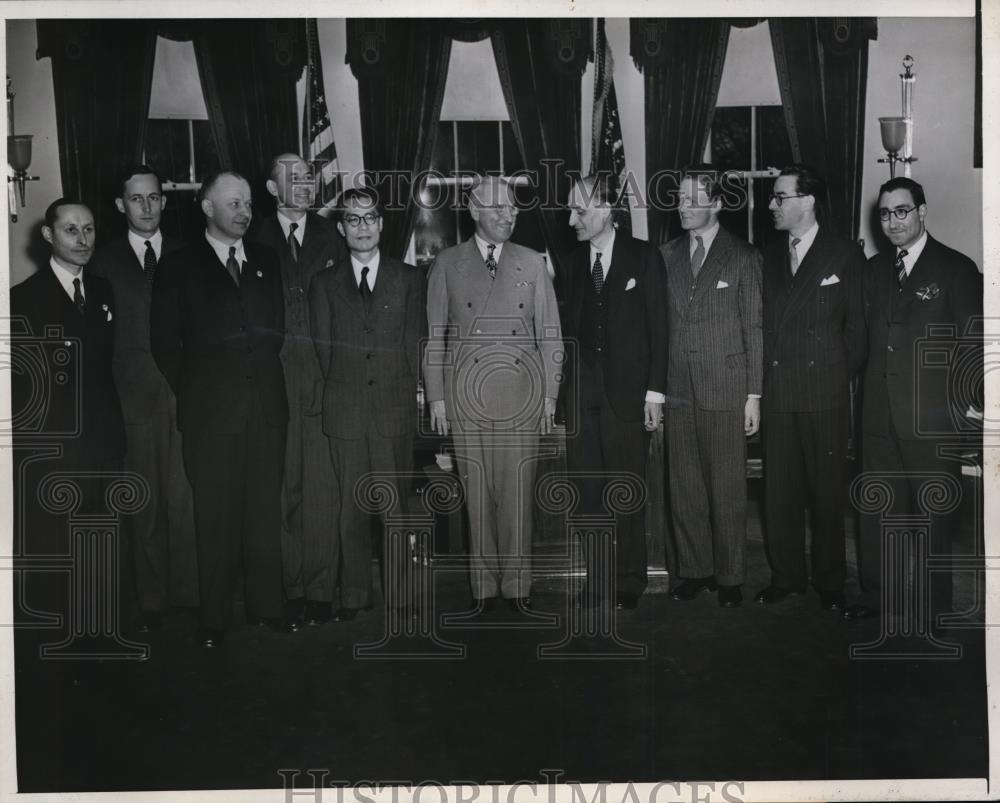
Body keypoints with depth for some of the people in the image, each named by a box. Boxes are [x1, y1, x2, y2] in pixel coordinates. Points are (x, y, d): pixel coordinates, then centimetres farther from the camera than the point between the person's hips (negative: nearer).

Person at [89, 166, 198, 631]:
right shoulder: (105, 263, 7)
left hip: (184, 395, 1)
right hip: (134, 398, 0)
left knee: (185, 500, 0)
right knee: (145, 506, 4)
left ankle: (188, 595, 11)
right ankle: (151, 601, 13)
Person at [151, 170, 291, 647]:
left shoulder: (267, 262, 14)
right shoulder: (179, 267, 4)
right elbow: (164, 340, 3)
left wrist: (271, 384, 7)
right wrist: (191, 392, 1)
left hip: (267, 406, 3)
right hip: (210, 411, -3)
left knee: (266, 511, 5)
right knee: (215, 516, 0)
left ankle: (266, 606, 16)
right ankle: (214, 618, 10)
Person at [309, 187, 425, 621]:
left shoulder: (408, 278, 10)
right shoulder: (324, 283, 11)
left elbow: (414, 343, 7)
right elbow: (322, 348, 10)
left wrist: (403, 391, 0)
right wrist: (337, 392, 3)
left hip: (395, 409, 0)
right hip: (344, 411, 1)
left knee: (397, 504, 1)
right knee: (350, 507, 4)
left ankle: (399, 593, 11)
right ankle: (353, 595, 14)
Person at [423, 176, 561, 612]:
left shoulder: (533, 263, 9)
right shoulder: (447, 264, 6)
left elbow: (550, 334, 9)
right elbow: (434, 334, 6)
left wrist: (550, 395, 3)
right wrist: (435, 397, 0)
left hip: (521, 391, 1)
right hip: (466, 394, 0)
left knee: (518, 492, 1)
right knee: (477, 492, 3)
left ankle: (517, 582, 12)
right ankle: (484, 583, 14)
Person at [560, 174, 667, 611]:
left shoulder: (644, 257, 0)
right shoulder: (573, 262, 9)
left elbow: (658, 328, -2)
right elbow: (567, 330, 8)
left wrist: (655, 393, -7)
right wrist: (560, 388, -1)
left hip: (627, 394, -3)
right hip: (581, 397, 3)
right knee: (588, 492, 5)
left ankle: (629, 583, 16)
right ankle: (598, 581, 16)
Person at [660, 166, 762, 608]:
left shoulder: (743, 257, -1)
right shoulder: (668, 255, 10)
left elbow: (755, 328, -2)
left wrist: (754, 394, -6)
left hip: (726, 391, -3)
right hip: (678, 391, 4)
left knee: (727, 489, 2)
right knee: (683, 487, 8)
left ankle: (729, 576, 15)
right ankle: (694, 570, 21)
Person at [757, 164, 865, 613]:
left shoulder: (846, 256, 1)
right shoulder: (770, 257, 12)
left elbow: (857, 326, 2)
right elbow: (763, 324, 12)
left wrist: (843, 378, 0)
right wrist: (762, 381, 4)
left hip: (825, 395, -3)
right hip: (776, 394, 4)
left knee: (827, 492, 4)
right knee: (779, 491, 6)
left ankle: (829, 583, 16)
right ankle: (786, 577, 19)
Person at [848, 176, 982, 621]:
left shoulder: (956, 269, -3)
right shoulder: (874, 269, 13)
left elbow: (971, 343, -5)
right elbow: (867, 336, 12)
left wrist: (970, 405, -10)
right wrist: (862, 394, 4)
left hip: (934, 416, -5)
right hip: (880, 414, 5)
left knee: (934, 515, 4)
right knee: (877, 509, 11)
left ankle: (933, 606, 16)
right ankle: (876, 593, 24)